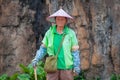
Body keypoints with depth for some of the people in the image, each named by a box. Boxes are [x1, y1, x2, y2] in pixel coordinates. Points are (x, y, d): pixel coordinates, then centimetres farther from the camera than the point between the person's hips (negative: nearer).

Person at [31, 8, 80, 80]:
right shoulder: (49, 33, 2)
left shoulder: (71, 33, -2)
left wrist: (77, 65, -6)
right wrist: (36, 59, -2)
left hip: (66, 67, -1)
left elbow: (75, 51, 0)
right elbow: (43, 48, 10)